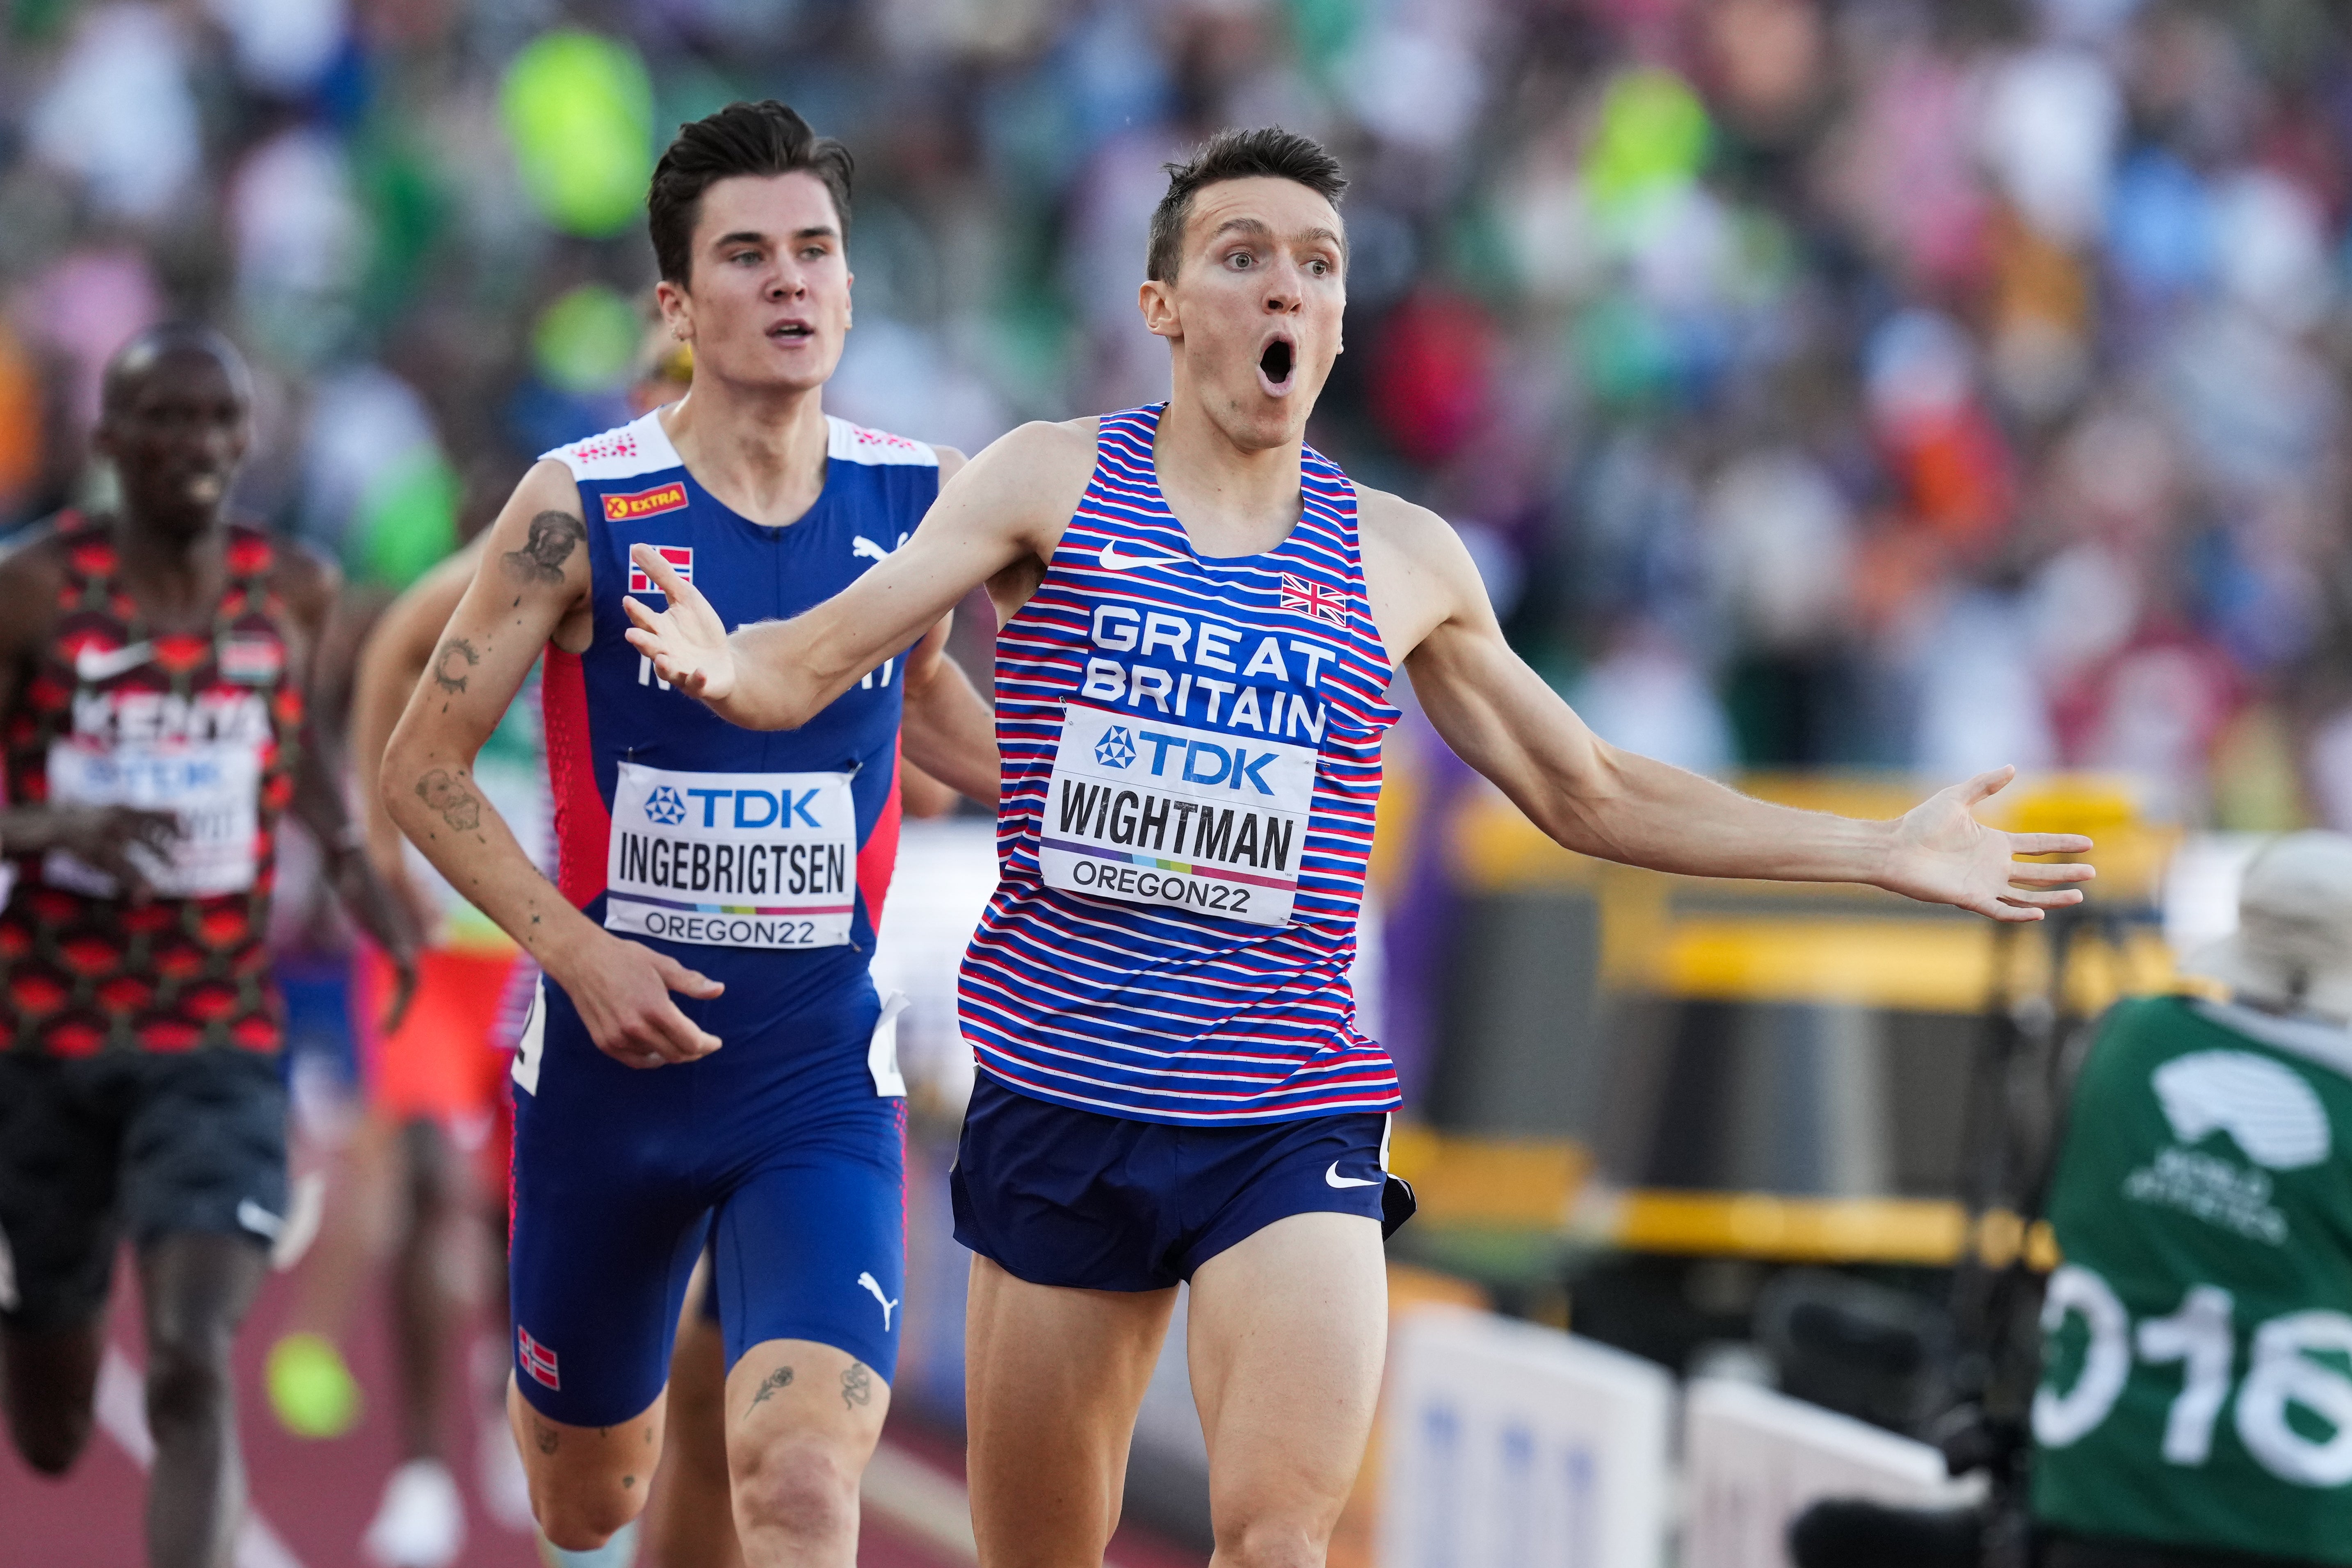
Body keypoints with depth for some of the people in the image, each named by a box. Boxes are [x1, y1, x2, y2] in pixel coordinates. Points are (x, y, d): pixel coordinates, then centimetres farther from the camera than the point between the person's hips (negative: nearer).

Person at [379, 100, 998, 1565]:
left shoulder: (916, 497, -2)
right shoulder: (584, 507, -11)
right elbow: (423, 764, -5)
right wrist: (577, 949, -17)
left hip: (823, 1074, 0)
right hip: (614, 1057, 0)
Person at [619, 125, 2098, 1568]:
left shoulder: (1403, 561, 8)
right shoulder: (1054, 485, 3)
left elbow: (1592, 794, 20)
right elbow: (812, 663, -3)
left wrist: (1886, 851, 18)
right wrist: (723, 664, -28)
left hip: (1292, 1120, 0)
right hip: (1060, 1101, 0)